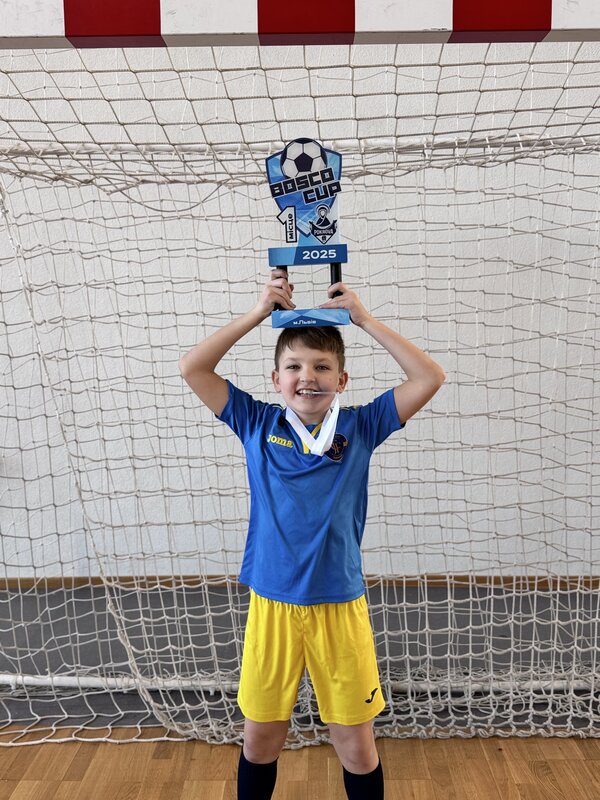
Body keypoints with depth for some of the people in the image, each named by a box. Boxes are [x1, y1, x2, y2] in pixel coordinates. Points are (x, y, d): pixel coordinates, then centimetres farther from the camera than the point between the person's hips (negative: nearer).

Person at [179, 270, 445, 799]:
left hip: (340, 605, 0)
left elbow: (429, 378, -8)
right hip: (271, 604, 1)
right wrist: (259, 313, -6)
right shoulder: (258, 424, -1)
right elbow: (193, 368, -2)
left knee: (356, 744, 14)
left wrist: (364, 319, -10)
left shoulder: (359, 427, -3)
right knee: (260, 738, 17)